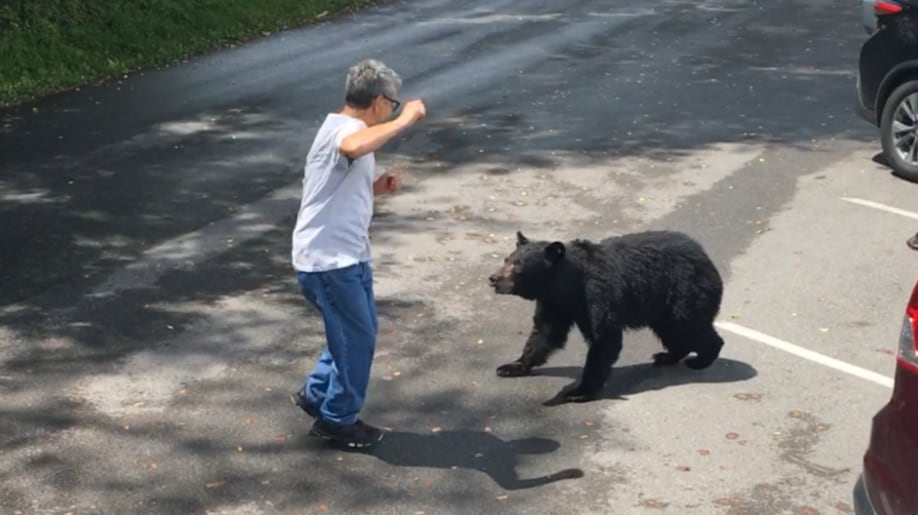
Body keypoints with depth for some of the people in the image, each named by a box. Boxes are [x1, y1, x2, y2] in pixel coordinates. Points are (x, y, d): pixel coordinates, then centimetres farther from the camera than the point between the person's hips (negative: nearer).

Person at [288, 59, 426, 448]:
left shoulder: (343, 129, 14)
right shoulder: (345, 129, -19)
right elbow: (355, 147, -47)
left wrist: (374, 189, 8)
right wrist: (404, 120, -35)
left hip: (344, 257, 10)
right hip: (329, 261, -10)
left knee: (357, 333, 21)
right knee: (357, 339, 3)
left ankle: (317, 394, 36)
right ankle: (338, 420, 19)